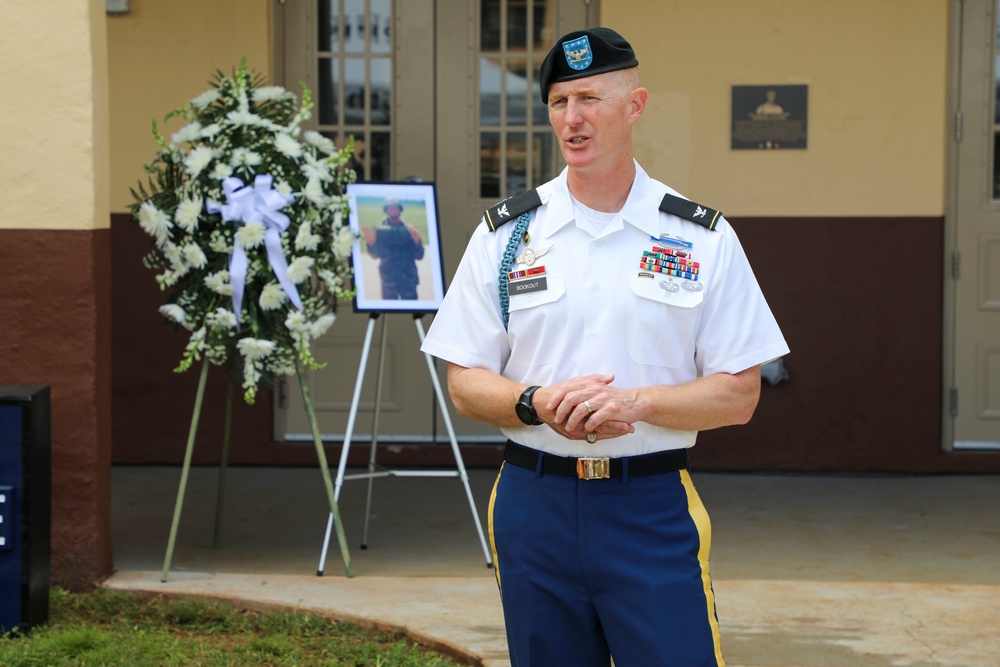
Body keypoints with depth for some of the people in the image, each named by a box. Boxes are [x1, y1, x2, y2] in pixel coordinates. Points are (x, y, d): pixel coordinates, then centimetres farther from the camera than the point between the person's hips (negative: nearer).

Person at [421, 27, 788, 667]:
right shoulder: (505, 234, 6)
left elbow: (739, 396, 0)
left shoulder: (703, 240, 2)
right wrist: (536, 403, -14)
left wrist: (635, 401, -16)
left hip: (655, 509, -2)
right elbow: (465, 384, 7)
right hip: (535, 505, 2)